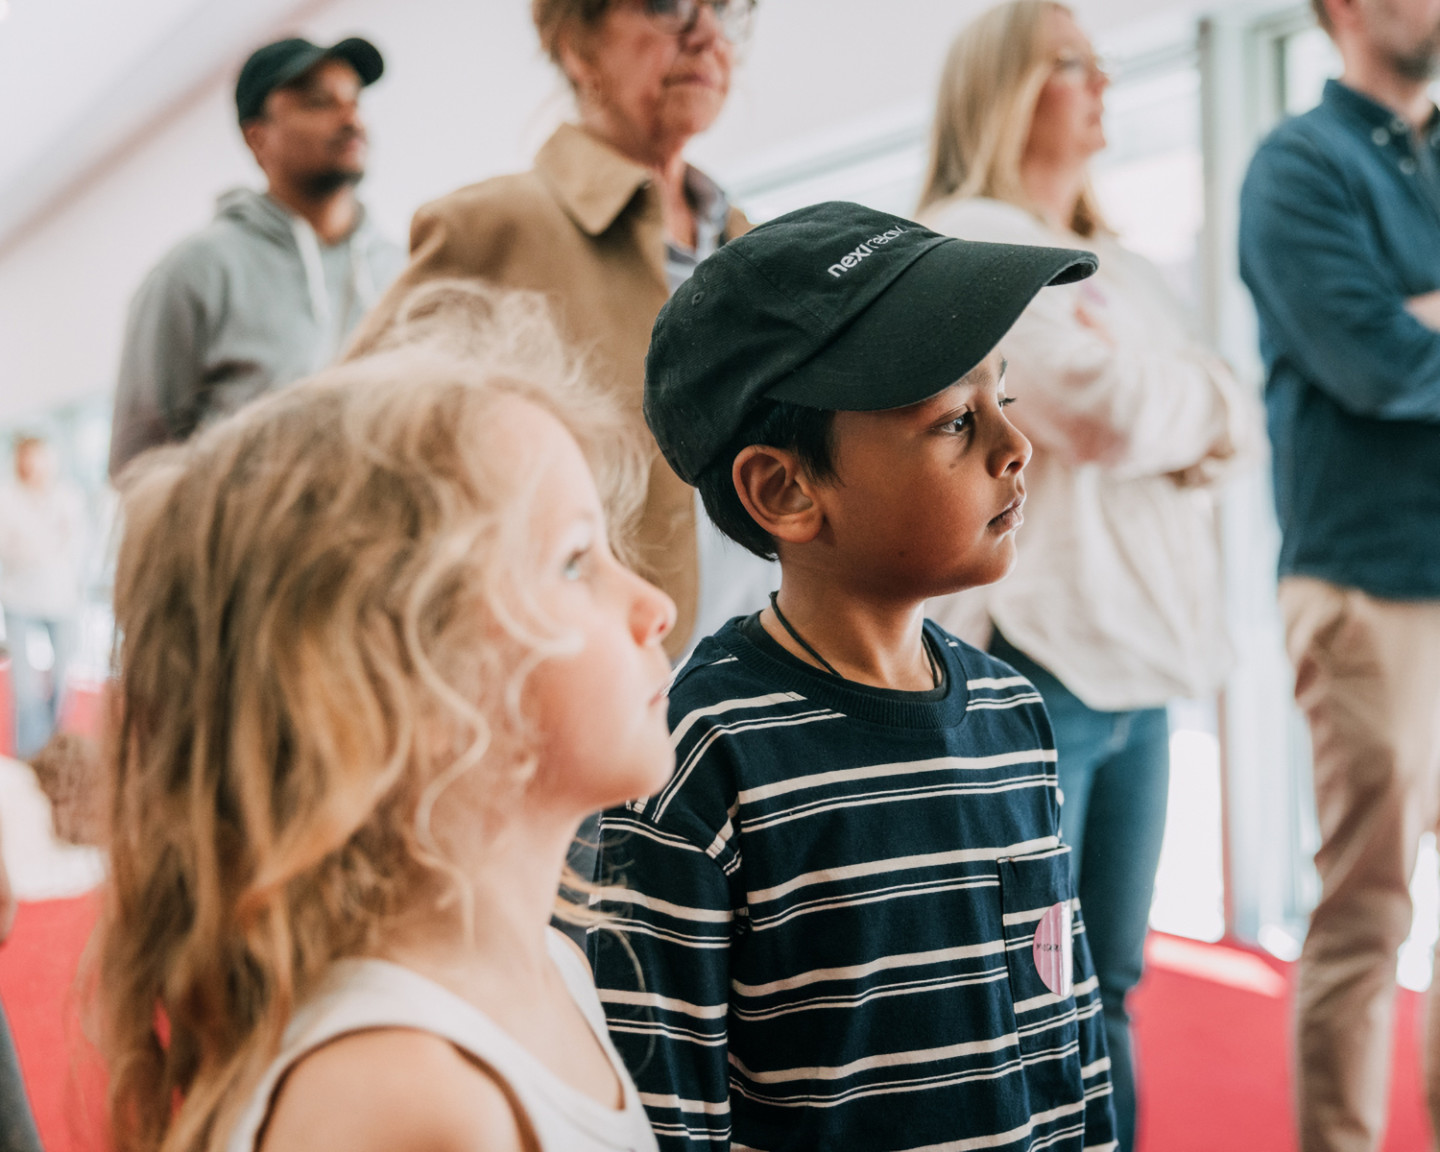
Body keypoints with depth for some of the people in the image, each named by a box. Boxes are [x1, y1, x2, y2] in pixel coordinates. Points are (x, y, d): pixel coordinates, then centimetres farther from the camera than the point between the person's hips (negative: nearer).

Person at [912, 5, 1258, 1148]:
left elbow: (1236, 422, 15)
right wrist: (1198, 404, 4)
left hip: (1139, 665, 7)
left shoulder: (1125, 270, 21)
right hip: (1030, 663, -7)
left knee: (1107, 991, 11)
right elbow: (1101, 406, -16)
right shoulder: (965, 241, -3)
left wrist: (1205, 426, -6)